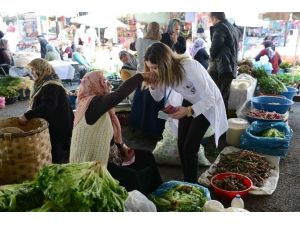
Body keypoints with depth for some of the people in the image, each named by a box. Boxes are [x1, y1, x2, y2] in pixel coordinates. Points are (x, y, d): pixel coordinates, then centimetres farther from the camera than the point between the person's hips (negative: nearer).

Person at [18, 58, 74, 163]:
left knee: (56, 157, -2)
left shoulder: (51, 86, -18)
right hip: (52, 126, 10)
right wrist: (28, 115, 12)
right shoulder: (45, 84, 15)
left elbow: (48, 106, -29)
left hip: (57, 128, -10)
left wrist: (27, 115, -27)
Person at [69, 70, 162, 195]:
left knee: (147, 157, 7)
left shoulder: (100, 105, 9)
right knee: (131, 178, -27)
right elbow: (120, 94, -35)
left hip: (106, 156, 10)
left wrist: (122, 147, -2)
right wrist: (141, 76, -25)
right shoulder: (92, 103, -21)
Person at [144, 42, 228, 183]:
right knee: (181, 145, 1)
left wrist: (188, 111, -47)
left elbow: (209, 98, -32)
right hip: (189, 102, 6)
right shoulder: (165, 70, -16)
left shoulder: (189, 67, -37)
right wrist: (153, 86, -24)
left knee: (189, 147, -10)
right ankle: (186, 182, 20)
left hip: (207, 104, -6)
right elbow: (158, 97, -3)